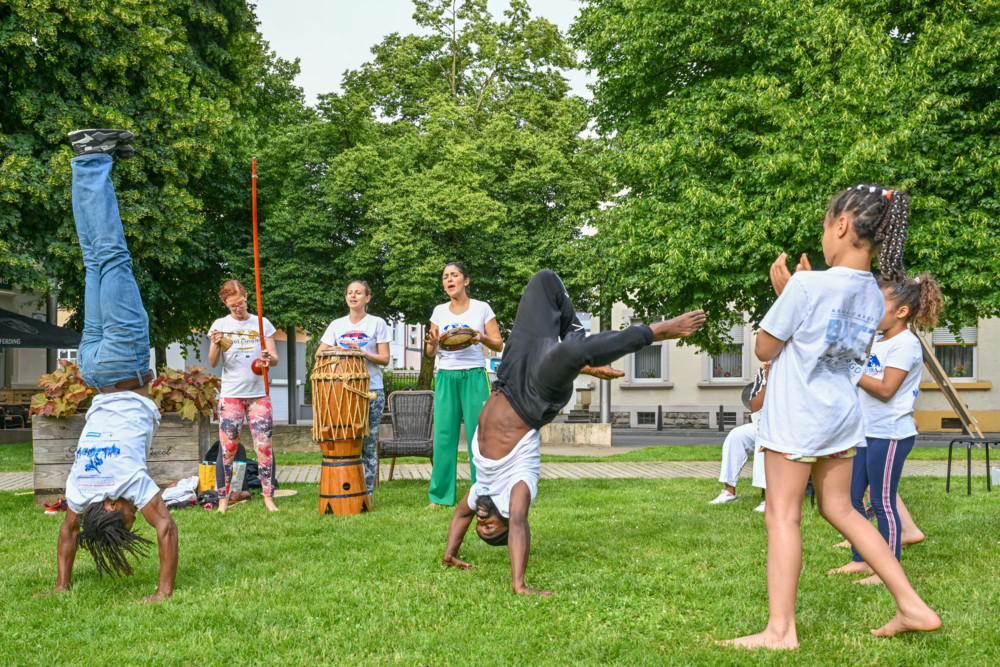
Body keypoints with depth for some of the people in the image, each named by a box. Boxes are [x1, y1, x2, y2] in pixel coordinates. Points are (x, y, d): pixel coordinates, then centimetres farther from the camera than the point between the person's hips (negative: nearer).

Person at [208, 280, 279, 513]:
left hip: (259, 393, 1)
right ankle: (223, 500, 8)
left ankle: (268, 498, 3)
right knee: (228, 448, 0)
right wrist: (216, 345, -19)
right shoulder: (220, 325, 6)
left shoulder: (262, 323, 8)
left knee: (264, 446, -3)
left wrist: (268, 358, -17)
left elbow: (275, 358, 6)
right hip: (231, 395, -1)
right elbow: (213, 362, 1)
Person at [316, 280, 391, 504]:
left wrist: (361, 352, -14)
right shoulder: (337, 325, 13)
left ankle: (367, 494, 5)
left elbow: (385, 359, 0)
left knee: (368, 445, -1)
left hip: (371, 391, -2)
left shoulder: (377, 324, 5)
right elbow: (319, 354, 10)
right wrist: (336, 351, -11)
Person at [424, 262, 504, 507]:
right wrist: (432, 344, -10)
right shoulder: (439, 311, 11)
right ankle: (440, 495, 8)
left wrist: (483, 338, -19)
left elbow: (499, 345, 1)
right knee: (443, 435, 0)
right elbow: (431, 353, 13)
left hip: (474, 376, -3)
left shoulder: (482, 308, 3)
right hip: (445, 376, 3)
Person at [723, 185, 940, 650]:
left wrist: (784, 291, 1)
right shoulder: (874, 297, 5)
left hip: (795, 418, -8)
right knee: (839, 509, 18)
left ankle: (780, 630, 0)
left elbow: (765, 349, -8)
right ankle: (912, 606, 19)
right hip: (842, 415, 8)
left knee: (782, 515, -1)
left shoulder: (807, 287, -18)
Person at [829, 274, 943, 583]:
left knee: (883, 502, -2)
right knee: (852, 497, 12)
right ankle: (859, 560, 23)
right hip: (867, 431, 9)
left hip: (890, 434, -9)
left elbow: (885, 389, -19)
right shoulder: (878, 342, 13)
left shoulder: (905, 344, -13)